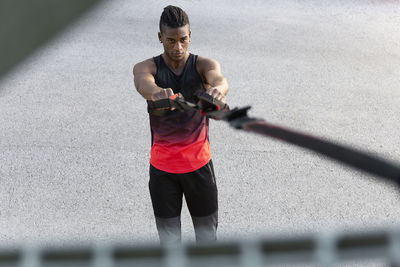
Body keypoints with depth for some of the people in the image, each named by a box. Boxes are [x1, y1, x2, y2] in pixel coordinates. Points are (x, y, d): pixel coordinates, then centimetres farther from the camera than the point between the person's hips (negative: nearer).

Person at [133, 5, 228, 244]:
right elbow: (143, 82, -31)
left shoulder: (203, 65, -6)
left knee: (207, 229, 12)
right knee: (168, 231, 11)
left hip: (199, 161, 0)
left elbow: (219, 78, -30)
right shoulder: (148, 67, -6)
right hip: (162, 164, 0)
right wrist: (156, 92, -57)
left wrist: (218, 88, -57)